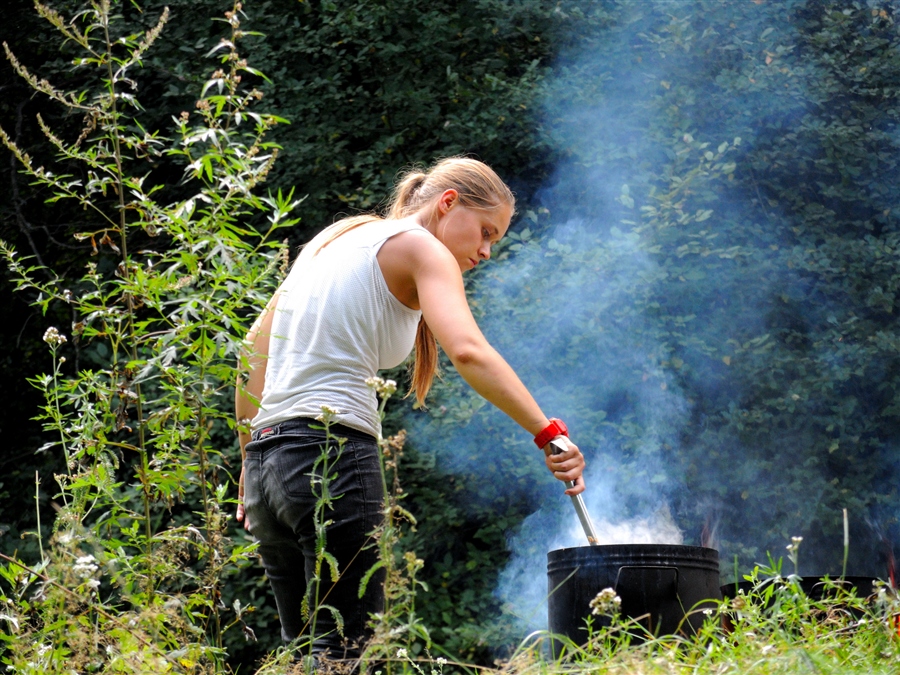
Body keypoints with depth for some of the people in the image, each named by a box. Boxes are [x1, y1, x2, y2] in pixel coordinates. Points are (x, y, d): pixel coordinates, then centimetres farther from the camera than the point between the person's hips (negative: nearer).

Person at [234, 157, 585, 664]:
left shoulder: (334, 239, 23)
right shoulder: (420, 247, 0)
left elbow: (254, 351, 23)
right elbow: (468, 351, -18)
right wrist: (549, 433, -20)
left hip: (267, 459, 8)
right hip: (334, 455, -8)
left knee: (306, 653, 11)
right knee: (346, 649, -10)